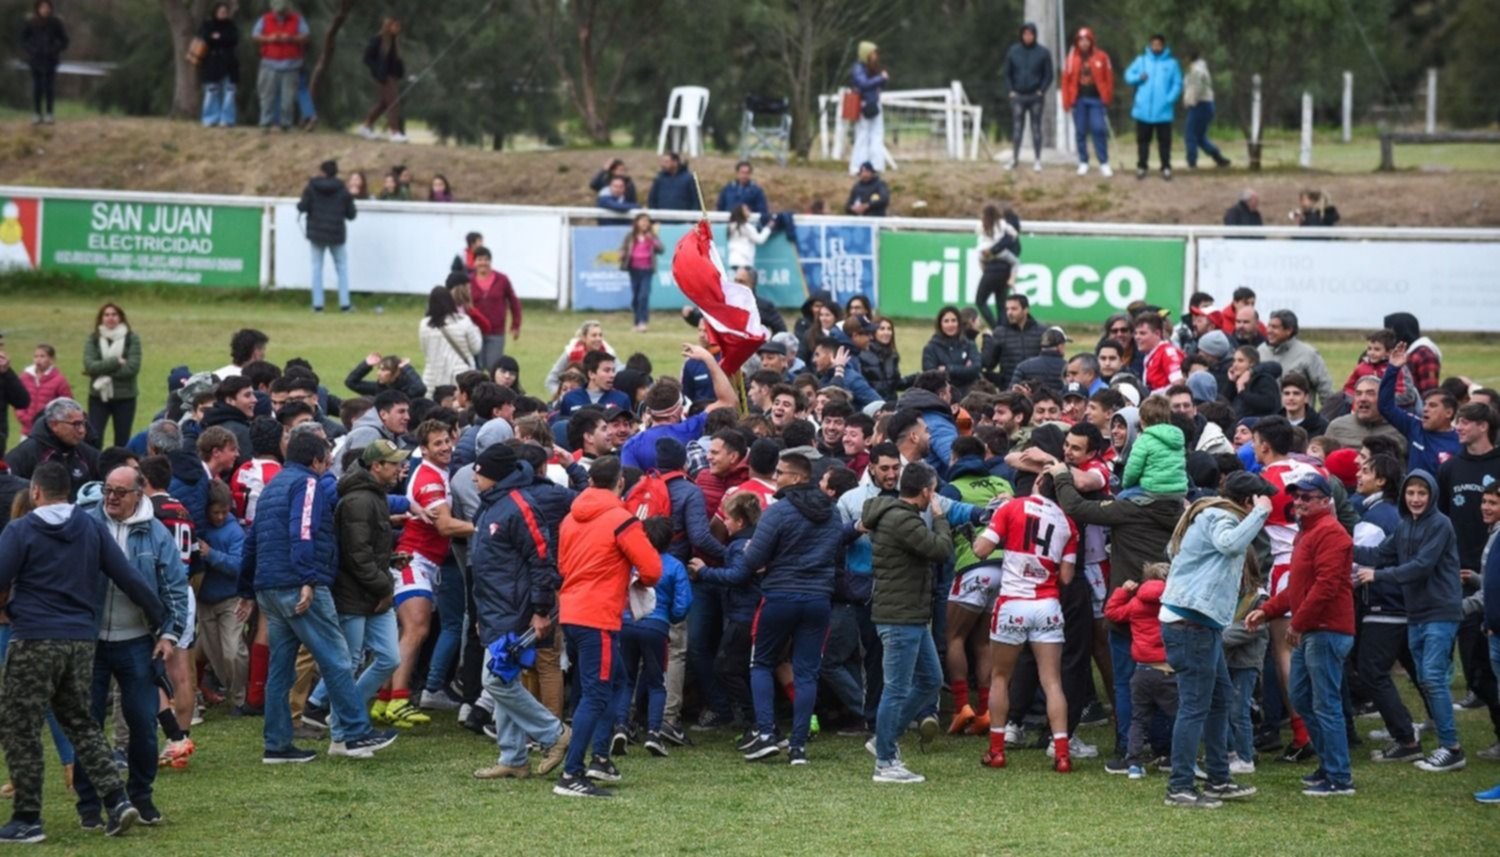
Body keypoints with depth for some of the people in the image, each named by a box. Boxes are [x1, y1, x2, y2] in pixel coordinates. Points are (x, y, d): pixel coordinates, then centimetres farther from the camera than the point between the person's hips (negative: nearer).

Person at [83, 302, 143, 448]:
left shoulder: (132, 339, -2)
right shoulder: (93, 340, 2)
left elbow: (133, 368, -12)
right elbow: (90, 365, -12)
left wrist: (102, 370, -12)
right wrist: (116, 362, -16)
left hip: (125, 397, 0)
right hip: (98, 397, 0)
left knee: (122, 442, 7)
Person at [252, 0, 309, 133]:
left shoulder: (297, 20, 6)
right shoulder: (265, 20, 8)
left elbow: (305, 37, 1)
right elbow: (255, 36, 5)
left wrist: (290, 38, -15)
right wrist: (269, 39, -12)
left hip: (290, 66, 0)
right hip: (270, 64, 0)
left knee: (288, 97, -3)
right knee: (268, 95, -4)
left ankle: (285, 124, 2)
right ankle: (265, 123, -1)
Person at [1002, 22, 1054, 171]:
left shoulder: (1043, 53, -1)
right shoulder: (1013, 52, 2)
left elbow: (1048, 75, 2)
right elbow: (1007, 73, 7)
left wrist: (1041, 91, -8)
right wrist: (1011, 91, -2)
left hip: (1036, 97, -1)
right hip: (1018, 96, 1)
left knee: (1036, 128, 3)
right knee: (1017, 128, 1)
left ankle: (1037, 161, 7)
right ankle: (1014, 158, 7)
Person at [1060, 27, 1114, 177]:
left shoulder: (1101, 57, 1)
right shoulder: (1072, 58, 4)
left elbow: (1109, 78, 4)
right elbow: (1066, 80, 3)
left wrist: (1107, 98, -1)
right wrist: (1067, 101, -2)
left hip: (1096, 98, -2)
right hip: (1079, 99, 2)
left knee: (1099, 130, -7)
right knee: (1080, 131, 5)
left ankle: (1104, 163, -2)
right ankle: (1083, 163, 13)